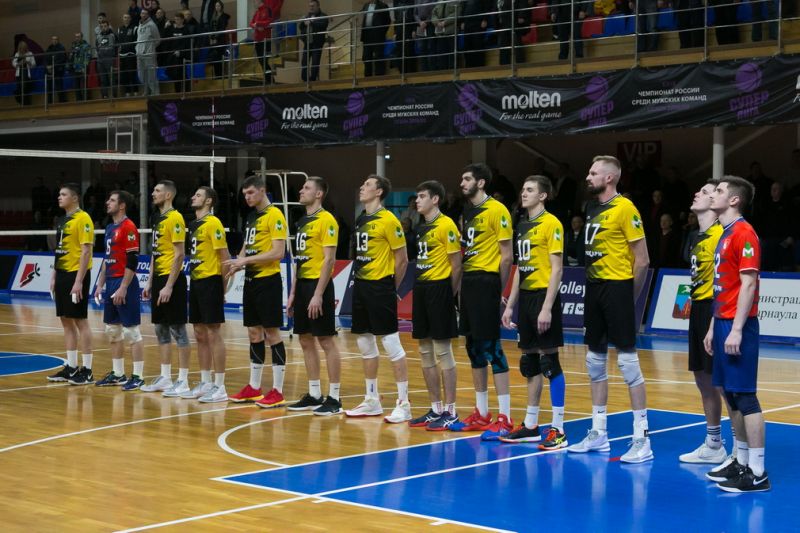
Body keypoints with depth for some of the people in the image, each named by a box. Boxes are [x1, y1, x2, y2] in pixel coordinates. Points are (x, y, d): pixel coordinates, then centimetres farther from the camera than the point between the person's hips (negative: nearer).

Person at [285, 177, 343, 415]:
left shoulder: (326, 220, -11)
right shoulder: (302, 222, 16)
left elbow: (329, 259, -16)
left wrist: (318, 294, -20)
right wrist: (293, 293, 15)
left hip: (318, 285, -9)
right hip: (302, 285, 9)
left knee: (327, 341, -4)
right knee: (305, 340, 10)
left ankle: (334, 398, 0)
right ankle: (314, 395, 18)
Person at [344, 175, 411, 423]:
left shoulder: (388, 220, -11)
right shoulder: (361, 219, 12)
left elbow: (402, 259, -9)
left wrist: (390, 288, -3)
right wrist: (359, 281, 10)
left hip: (380, 286, -9)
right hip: (361, 286, 9)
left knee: (392, 345, -6)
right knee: (365, 344, 13)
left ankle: (404, 403, -2)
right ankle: (372, 401, 23)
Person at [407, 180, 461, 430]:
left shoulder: (446, 225, -10)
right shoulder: (421, 227, 15)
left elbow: (456, 265, -11)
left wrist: (449, 294, -9)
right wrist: (420, 286, 10)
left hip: (439, 288, -9)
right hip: (421, 288, 9)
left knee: (443, 352, -5)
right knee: (425, 352, 11)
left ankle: (450, 412, 0)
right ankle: (435, 409, 18)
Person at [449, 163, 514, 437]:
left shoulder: (497, 211, -10)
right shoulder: (468, 212, 15)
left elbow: (506, 255, -11)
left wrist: (498, 291, -9)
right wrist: (463, 283, 11)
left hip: (486, 281, -9)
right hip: (469, 281, 9)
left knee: (491, 347, -8)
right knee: (474, 348, 11)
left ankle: (505, 418, -5)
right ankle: (481, 414, 19)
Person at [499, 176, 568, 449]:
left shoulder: (551, 224, -8)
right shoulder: (522, 227, 16)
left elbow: (556, 269, -13)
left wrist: (547, 308, -19)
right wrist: (510, 305, 17)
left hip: (543, 296, -8)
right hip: (525, 297, 8)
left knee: (549, 362, -7)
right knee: (529, 362, 11)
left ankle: (558, 429, -3)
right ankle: (530, 426, 19)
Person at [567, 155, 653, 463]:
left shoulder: (625, 208, -12)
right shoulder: (593, 208, 12)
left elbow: (642, 260, -11)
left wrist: (630, 298, -6)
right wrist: (593, 284, 10)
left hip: (617, 287, -9)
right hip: (594, 287, 9)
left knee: (627, 360, -7)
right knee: (595, 361, 12)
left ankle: (642, 439, -3)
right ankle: (598, 433, 21)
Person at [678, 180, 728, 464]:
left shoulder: (720, 234, -13)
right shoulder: (699, 236, 16)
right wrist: (692, 302, 18)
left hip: (714, 310, -10)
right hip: (699, 309, 10)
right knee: (703, 379, 15)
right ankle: (712, 445, 25)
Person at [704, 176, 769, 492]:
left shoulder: (744, 233, -12)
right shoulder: (725, 235, 17)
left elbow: (748, 283, -18)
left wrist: (736, 330, -22)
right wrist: (713, 327, 19)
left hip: (738, 325, -9)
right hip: (723, 323, 9)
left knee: (745, 396, -8)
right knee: (730, 394, 12)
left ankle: (757, 473, -5)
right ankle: (741, 461, 21)